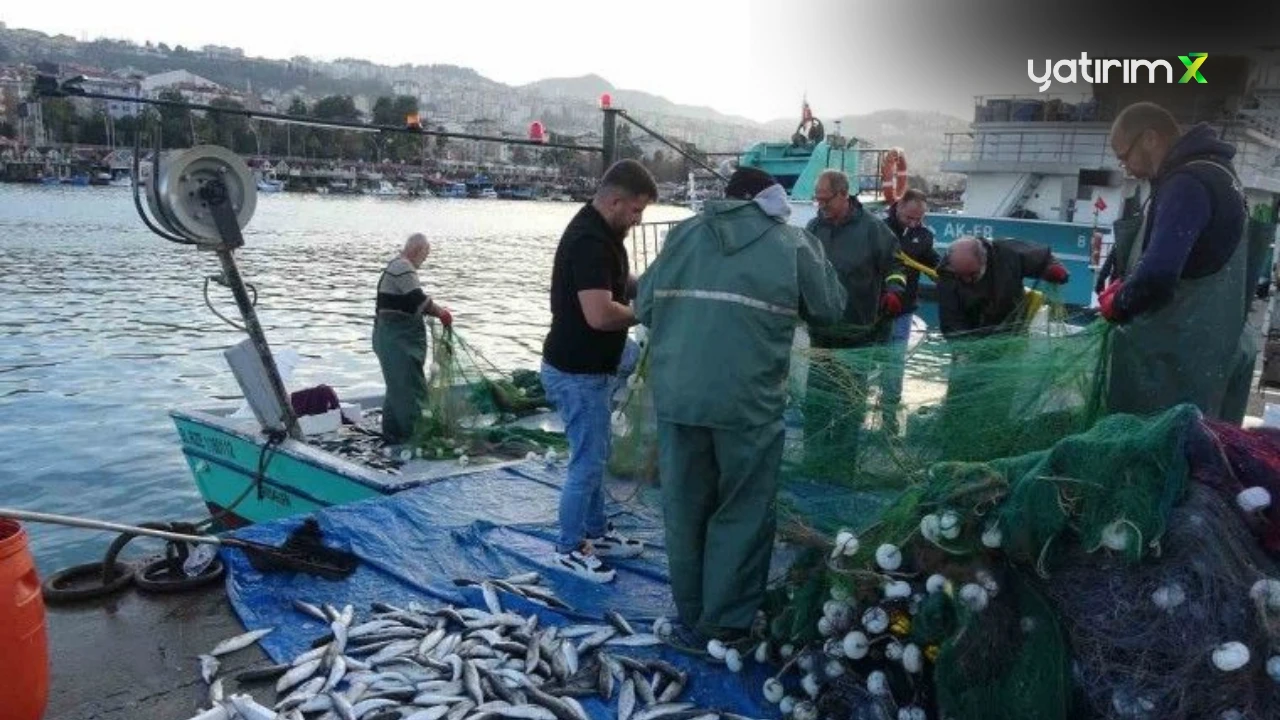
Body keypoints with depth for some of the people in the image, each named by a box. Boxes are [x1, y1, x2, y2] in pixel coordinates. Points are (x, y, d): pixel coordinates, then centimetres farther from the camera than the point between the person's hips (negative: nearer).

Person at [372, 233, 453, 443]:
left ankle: (392, 431, 26)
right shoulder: (403, 268, -17)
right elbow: (419, 300, -23)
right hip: (398, 338, -11)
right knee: (408, 385, -5)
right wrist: (442, 313, -10)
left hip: (394, 336, 11)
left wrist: (437, 311, 11)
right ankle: (410, 433, 1)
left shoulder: (397, 266, 18)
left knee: (398, 385, 17)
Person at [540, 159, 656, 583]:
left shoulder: (601, 232, 9)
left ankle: (596, 532, 34)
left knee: (595, 457, 20)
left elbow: (616, 283, 23)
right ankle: (570, 549, 15)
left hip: (591, 367, 11)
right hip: (577, 372, -11)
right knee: (587, 462, 1)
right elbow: (600, 314, -33)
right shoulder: (590, 241, -25)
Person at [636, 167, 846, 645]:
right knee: (743, 513, 11)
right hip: (749, 403, -3)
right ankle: (725, 624, 16)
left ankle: (690, 619, 29)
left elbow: (644, 305, 10)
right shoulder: (791, 243, 3)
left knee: (685, 508, 16)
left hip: (676, 397, 3)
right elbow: (829, 309, 11)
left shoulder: (684, 233, 10)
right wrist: (814, 252, 26)